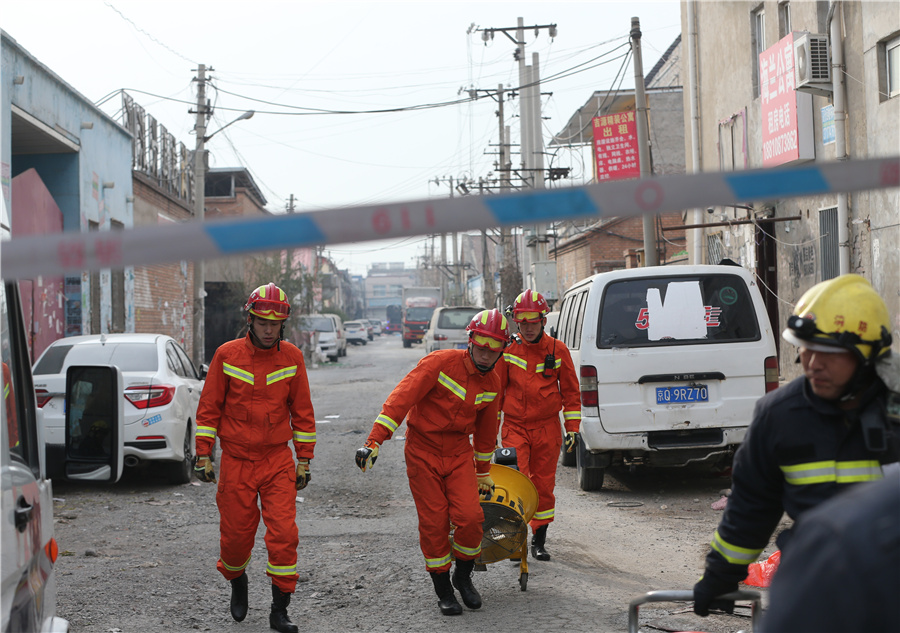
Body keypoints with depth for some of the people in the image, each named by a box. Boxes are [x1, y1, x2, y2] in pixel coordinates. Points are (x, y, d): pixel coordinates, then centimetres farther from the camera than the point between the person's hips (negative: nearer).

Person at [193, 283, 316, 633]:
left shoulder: (292, 357, -1)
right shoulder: (227, 355, -5)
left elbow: (302, 411, 5)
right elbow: (209, 408, 1)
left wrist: (304, 460, 5)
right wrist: (203, 455, -2)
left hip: (278, 460, 0)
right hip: (236, 461, 0)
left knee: (283, 534, -9)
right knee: (236, 535, 7)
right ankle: (237, 582, 39)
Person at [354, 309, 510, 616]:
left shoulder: (491, 383, 1)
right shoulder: (440, 363, -18)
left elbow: (486, 429, 16)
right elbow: (402, 397, -22)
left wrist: (483, 473, 24)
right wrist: (375, 441, -30)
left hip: (459, 453, 4)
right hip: (423, 451, -4)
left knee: (470, 517, -11)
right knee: (434, 523, -1)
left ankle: (463, 577, 14)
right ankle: (443, 589, 15)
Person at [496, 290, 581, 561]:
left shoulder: (558, 350, 1)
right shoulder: (508, 350, 0)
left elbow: (570, 391, 7)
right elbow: (496, 389, 8)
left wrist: (572, 428, 4)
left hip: (547, 428, 1)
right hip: (515, 427, -1)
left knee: (544, 485, 7)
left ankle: (539, 540, 19)